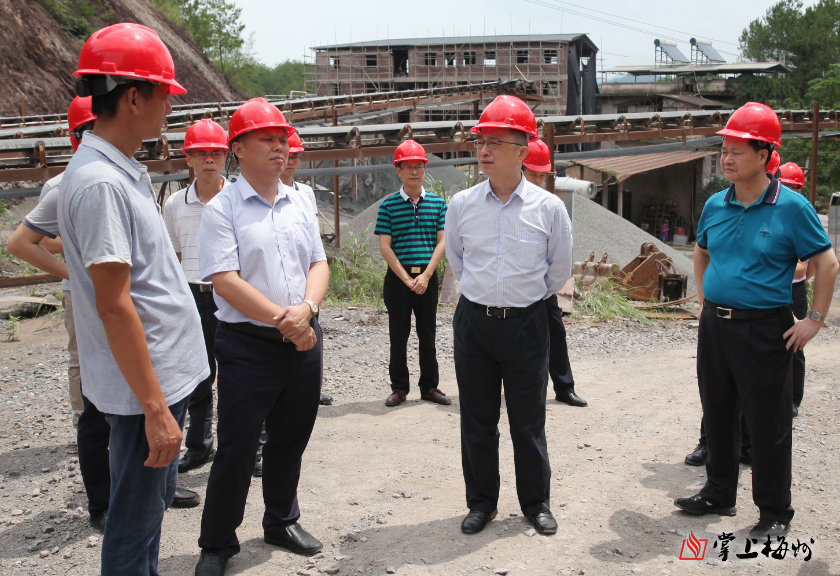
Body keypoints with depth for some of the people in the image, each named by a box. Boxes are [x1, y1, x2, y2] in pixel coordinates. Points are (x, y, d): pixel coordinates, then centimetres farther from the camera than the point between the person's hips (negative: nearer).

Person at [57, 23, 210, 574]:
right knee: (134, 526, 4)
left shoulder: (123, 171, 10)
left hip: (166, 376, 10)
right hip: (147, 385, -10)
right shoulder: (100, 182, -21)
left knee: (154, 501, 22)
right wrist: (155, 407, -22)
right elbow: (113, 305, -24)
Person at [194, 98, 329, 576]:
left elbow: (319, 264, 8)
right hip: (249, 344, -5)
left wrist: (306, 309, -11)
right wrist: (281, 319, -17)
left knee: (290, 440, 17)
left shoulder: (301, 204, 10)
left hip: (304, 340, 6)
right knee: (237, 447, 1)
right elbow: (225, 280, -15)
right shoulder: (222, 209, -8)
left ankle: (282, 521, 37)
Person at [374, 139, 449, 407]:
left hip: (427, 277, 2)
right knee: (399, 335, 5)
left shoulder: (438, 202, 5)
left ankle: (430, 386, 19)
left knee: (428, 334, 9)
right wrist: (406, 278, -12)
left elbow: (441, 242, 1)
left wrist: (425, 276, -10)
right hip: (398, 277, -2)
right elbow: (385, 247, -5)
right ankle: (399, 387, 16)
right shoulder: (388, 204, -1)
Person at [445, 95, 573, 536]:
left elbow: (559, 270, 8)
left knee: (529, 421, 9)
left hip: (527, 323, -1)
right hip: (473, 321, 2)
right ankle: (481, 502, 26)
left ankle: (536, 503, 26)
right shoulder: (461, 204, -2)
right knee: (476, 420, 10)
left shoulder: (548, 208, -7)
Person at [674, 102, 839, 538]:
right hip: (714, 325, 6)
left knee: (767, 424, 2)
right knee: (717, 415, 15)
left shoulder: (791, 207, -9)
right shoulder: (715, 205, 6)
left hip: (764, 330, -5)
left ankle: (775, 513, 16)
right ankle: (719, 493, 31)